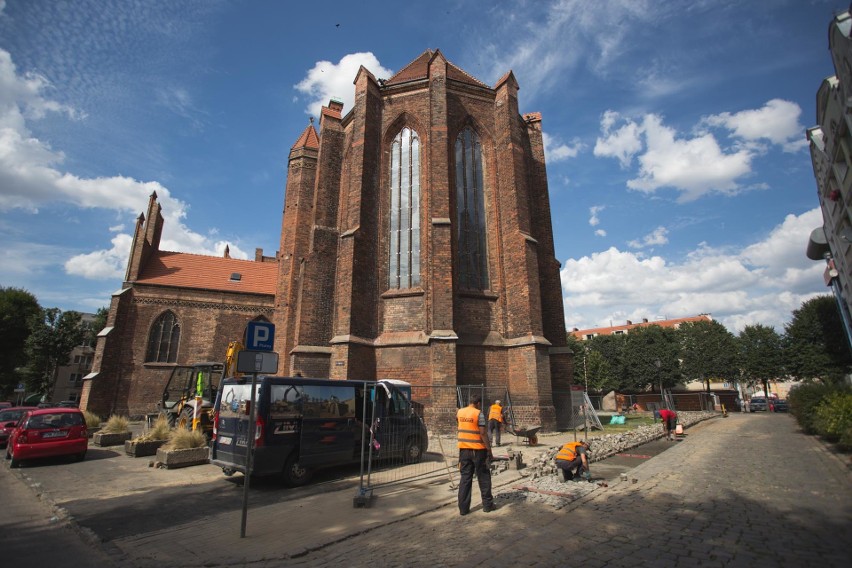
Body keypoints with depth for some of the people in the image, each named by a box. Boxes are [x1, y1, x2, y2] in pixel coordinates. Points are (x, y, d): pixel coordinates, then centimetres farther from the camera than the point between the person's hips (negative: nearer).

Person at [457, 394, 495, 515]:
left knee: (465, 478, 10)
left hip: (464, 449, 5)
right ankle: (487, 505, 19)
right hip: (478, 450, -5)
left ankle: (463, 508, 11)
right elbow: (483, 433, -16)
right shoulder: (479, 414, -14)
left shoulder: (460, 412, 5)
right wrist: (489, 450, -9)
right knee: (483, 478, 11)